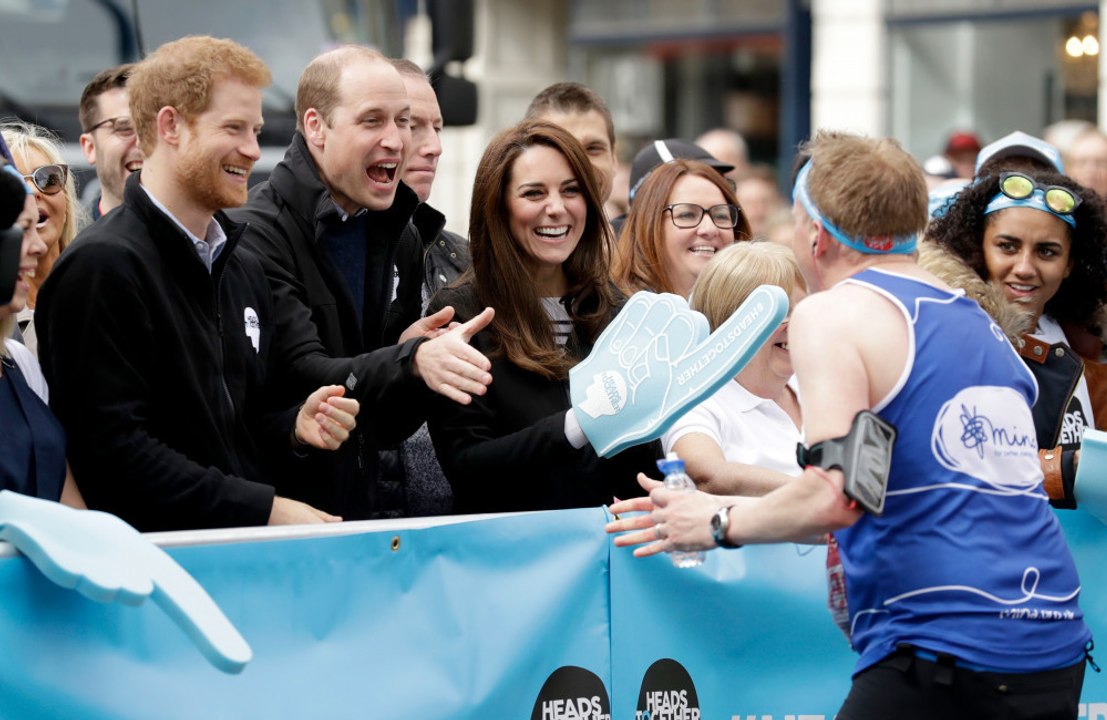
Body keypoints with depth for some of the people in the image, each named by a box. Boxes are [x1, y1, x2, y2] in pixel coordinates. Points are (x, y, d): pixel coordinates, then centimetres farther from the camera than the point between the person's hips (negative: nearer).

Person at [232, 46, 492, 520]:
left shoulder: (398, 239, 13)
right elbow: (297, 376, -21)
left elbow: (390, 426, 14)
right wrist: (411, 361, -35)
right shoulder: (258, 232, -10)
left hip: (367, 510, 6)